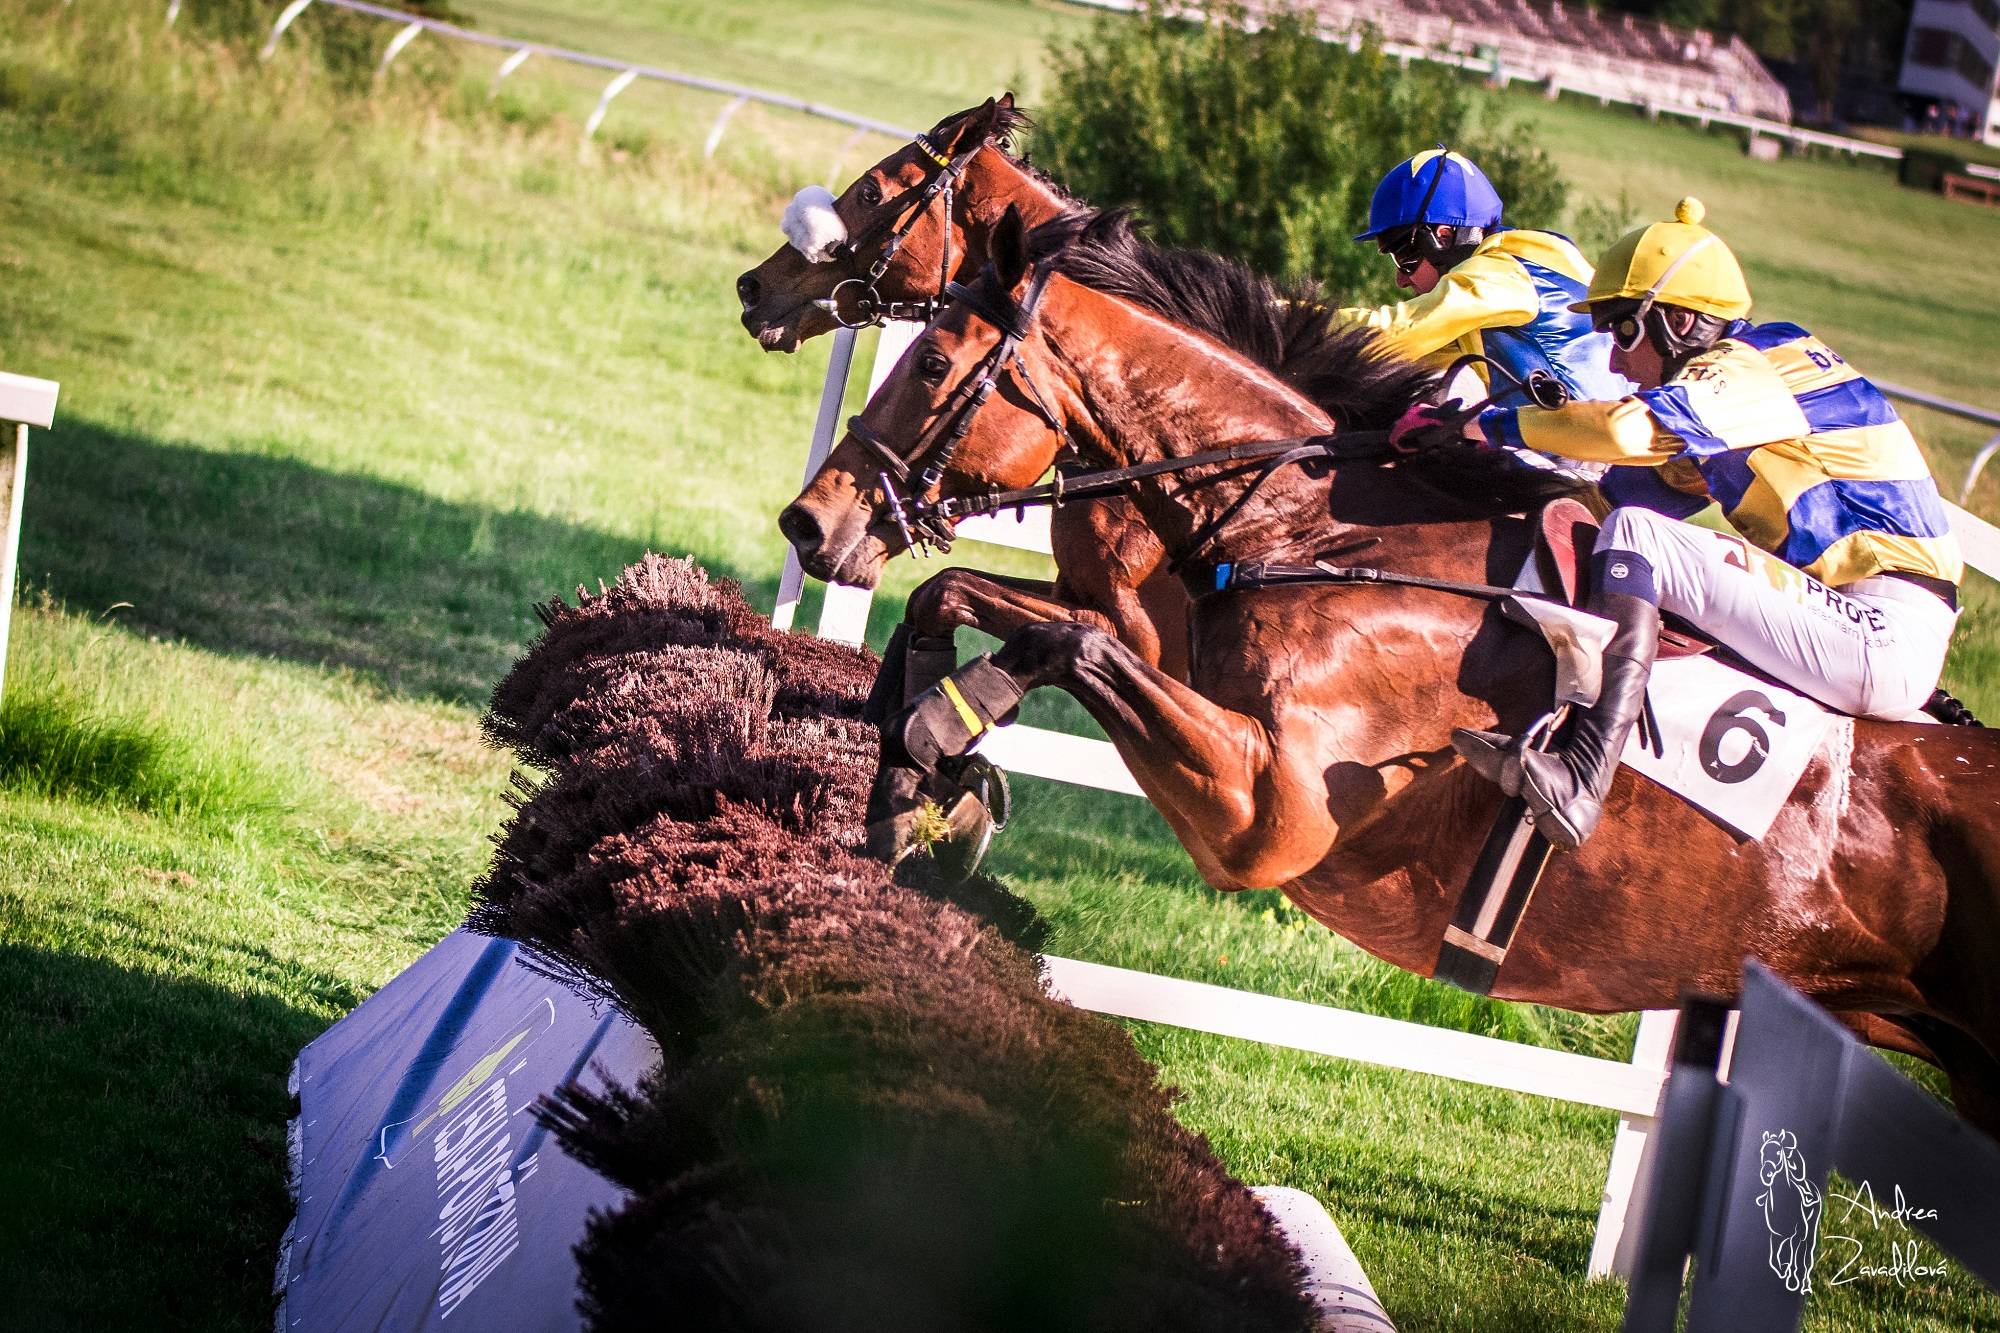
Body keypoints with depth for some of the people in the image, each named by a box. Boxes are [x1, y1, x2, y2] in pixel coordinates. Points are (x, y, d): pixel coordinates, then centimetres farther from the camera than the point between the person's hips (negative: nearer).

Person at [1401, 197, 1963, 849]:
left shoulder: (1747, 374, -9)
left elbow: (1630, 428, -25)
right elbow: (1664, 483, 20)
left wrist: (1487, 422, -16)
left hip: (1888, 641, -10)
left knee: (1635, 535, -18)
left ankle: (1579, 778, -33)